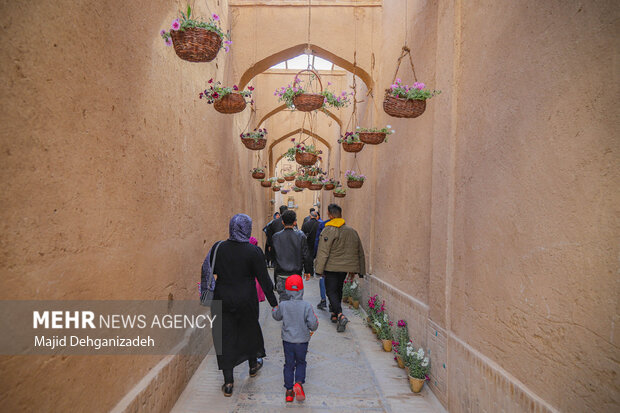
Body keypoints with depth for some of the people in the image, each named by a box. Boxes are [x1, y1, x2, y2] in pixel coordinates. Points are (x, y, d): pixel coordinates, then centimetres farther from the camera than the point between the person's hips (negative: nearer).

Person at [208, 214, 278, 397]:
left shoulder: (218, 248, -7)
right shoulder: (254, 251, -15)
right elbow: (264, 279, -12)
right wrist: (274, 303, -4)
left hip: (223, 299, 1)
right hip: (246, 300, -1)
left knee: (225, 337, 10)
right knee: (250, 330, 22)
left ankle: (228, 382, 13)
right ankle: (253, 365, 43)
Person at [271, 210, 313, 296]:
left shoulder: (276, 237, -4)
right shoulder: (300, 236, -7)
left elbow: (272, 256, 5)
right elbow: (306, 256, -4)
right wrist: (307, 271, 7)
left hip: (281, 275, 1)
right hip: (296, 274, -1)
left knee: (283, 300, 7)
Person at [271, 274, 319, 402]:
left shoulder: (283, 305, -11)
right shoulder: (306, 306, -16)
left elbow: (276, 316, 8)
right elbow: (313, 323, -15)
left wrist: (274, 309, 28)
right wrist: (313, 329, 8)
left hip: (287, 340, 1)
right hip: (302, 340, -1)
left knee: (289, 364, 15)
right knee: (301, 363, 19)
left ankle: (289, 390, 16)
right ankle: (299, 382, -2)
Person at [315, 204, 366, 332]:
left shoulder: (328, 230, -13)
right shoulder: (352, 231, 8)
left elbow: (323, 252, -16)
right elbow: (359, 251, 14)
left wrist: (320, 269, -11)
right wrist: (353, 269, 20)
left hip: (332, 267, -6)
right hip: (345, 267, 6)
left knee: (331, 291, -1)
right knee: (338, 290, 21)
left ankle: (340, 315, -18)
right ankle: (335, 314, 31)